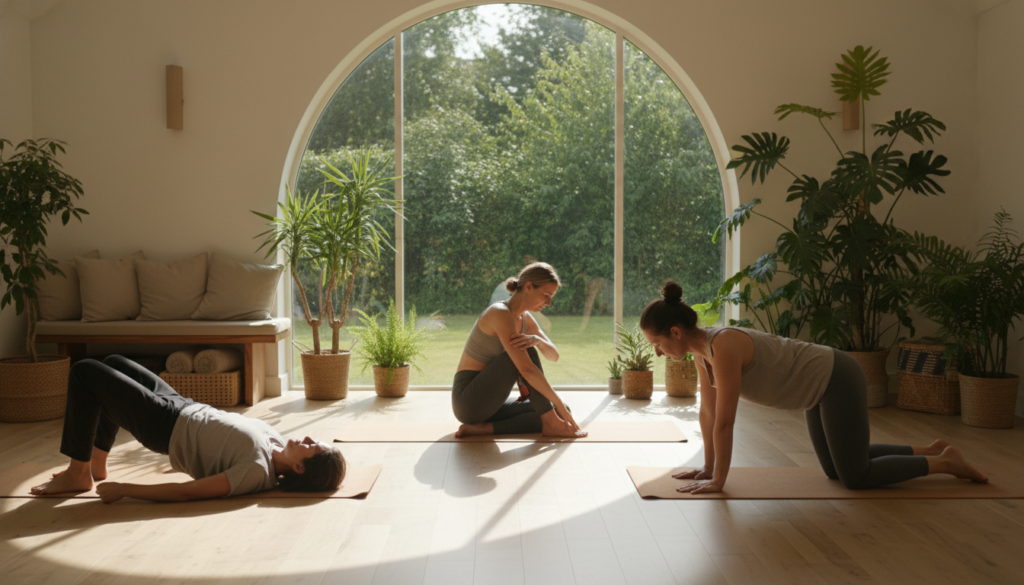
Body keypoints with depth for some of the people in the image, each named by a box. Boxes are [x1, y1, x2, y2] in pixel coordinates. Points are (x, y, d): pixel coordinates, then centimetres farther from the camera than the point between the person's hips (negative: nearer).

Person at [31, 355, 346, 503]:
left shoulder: (257, 470, -34)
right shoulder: (276, 443, -11)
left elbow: (185, 492, -33)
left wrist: (123, 489, -27)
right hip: (185, 409, 8)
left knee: (83, 371, -5)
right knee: (114, 363, 25)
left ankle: (77, 475, 9)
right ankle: (96, 465, 31)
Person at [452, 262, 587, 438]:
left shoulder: (525, 319, 9)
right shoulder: (501, 313, -21)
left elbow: (553, 356, 5)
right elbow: (527, 369, -28)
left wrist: (536, 340, -19)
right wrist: (559, 405, -24)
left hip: (490, 402, 9)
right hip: (469, 399, -9)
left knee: (559, 412, -1)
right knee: (523, 353, -22)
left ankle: (485, 428, -9)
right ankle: (551, 423, -16)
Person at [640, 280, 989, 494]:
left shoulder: (723, 347, -31)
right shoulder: (701, 349, -4)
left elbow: (724, 421, -29)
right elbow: (707, 412, 4)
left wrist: (717, 481, -21)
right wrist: (708, 467, 7)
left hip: (837, 382, -9)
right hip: (820, 387, 9)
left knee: (856, 478, 1)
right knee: (835, 470, 21)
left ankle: (943, 462, 17)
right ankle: (929, 451, 32)